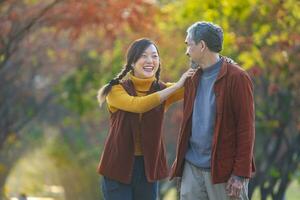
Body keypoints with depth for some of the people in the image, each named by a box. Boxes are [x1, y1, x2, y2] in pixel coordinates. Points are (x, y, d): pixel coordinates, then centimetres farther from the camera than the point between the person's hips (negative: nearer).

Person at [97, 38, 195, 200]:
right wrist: (177, 85, -23)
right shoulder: (116, 89, -5)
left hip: (148, 167, 3)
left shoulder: (161, 89, 6)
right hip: (119, 166, -3)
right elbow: (138, 105, -23)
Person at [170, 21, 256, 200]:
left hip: (223, 170, -6)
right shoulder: (193, 79, 14)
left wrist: (240, 175, -15)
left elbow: (246, 128, -11)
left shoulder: (237, 78, -8)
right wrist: (180, 161, 10)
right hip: (192, 167, 6)